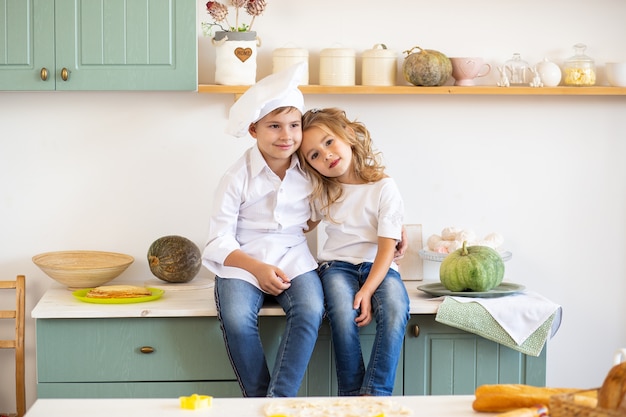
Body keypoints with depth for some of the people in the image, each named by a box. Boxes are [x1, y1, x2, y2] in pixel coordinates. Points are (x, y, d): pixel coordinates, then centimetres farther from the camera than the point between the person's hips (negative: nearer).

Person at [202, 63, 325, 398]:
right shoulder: (238, 178, -4)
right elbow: (219, 240, -4)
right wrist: (257, 268, -18)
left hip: (294, 259, 2)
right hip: (243, 262, -2)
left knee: (310, 311, -30)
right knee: (237, 319, -31)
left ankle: (279, 401, -26)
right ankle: (258, 402, -14)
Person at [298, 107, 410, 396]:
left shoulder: (383, 188, -5)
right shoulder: (322, 192, 9)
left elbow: (386, 248, -11)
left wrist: (367, 291, -22)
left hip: (378, 266, -2)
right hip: (337, 265, 2)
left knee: (395, 309, -35)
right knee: (343, 312, -33)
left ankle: (374, 394, -38)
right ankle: (351, 396, -28)